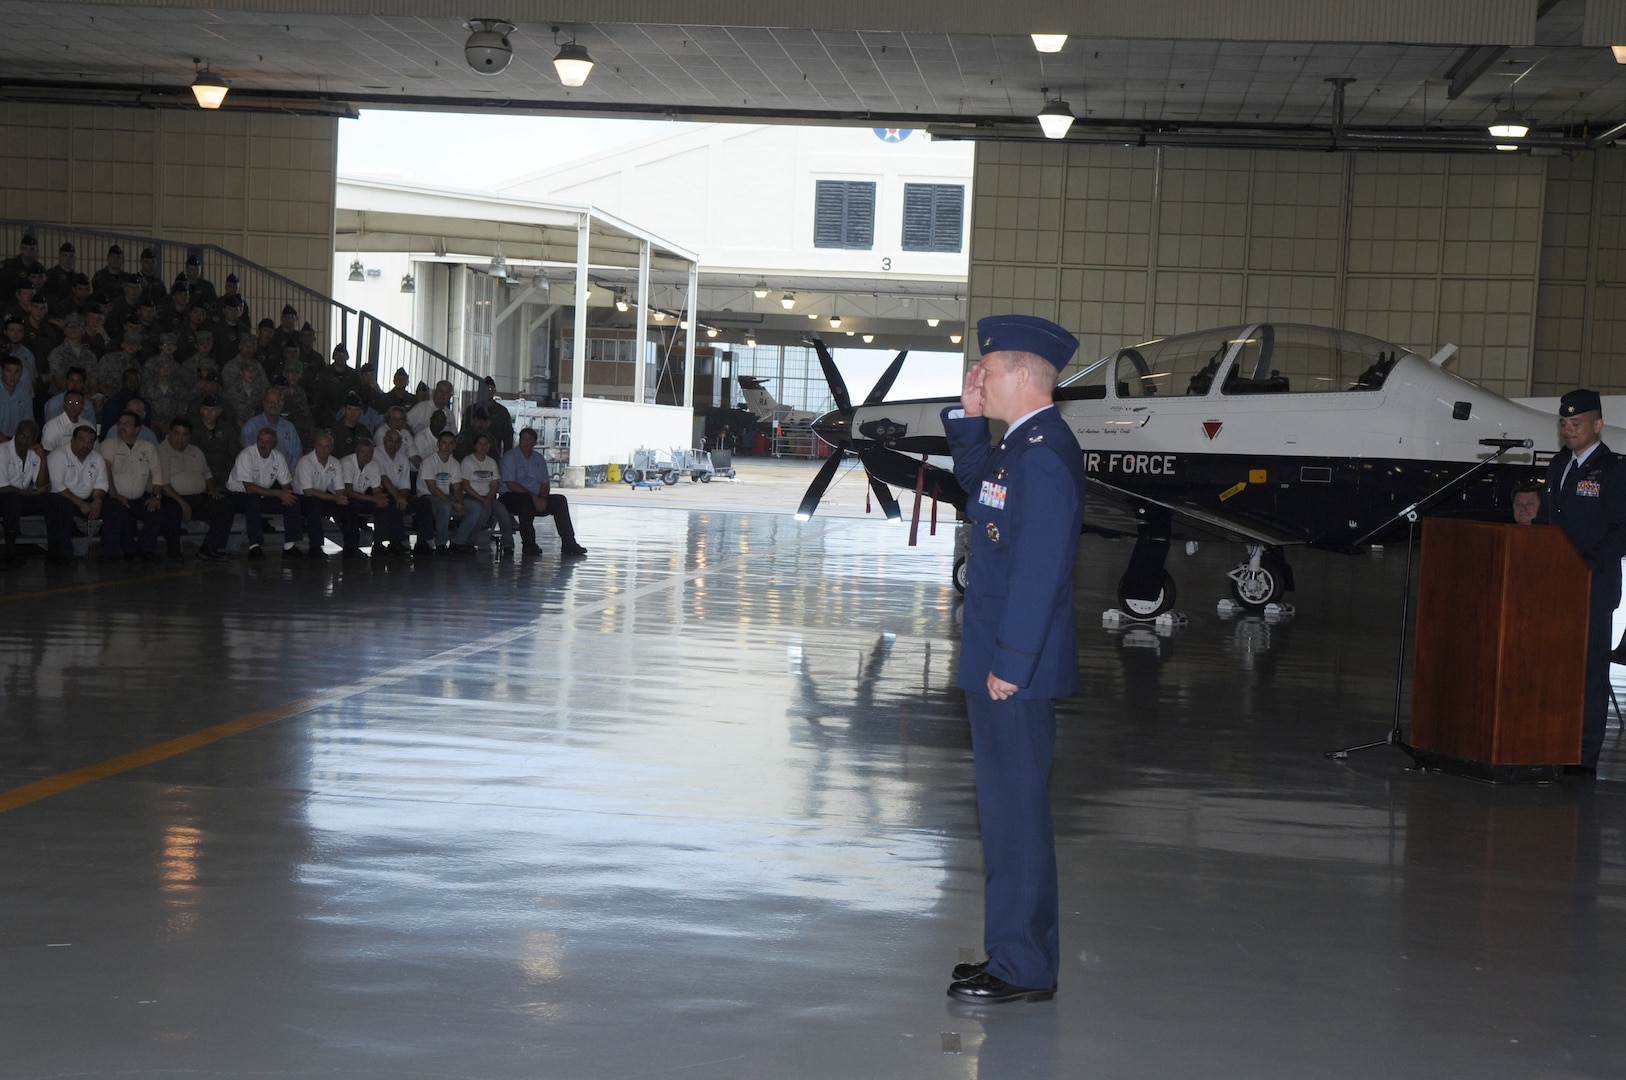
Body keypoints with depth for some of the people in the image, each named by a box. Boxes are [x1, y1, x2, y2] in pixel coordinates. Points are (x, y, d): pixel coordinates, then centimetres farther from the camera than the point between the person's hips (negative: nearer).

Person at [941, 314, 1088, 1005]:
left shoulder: (1044, 451, -18)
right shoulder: (1020, 444, 12)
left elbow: (1042, 566, -23)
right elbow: (979, 495, 32)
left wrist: (1011, 662, -22)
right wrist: (969, 420, 18)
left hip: (1016, 668, -10)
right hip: (996, 661, 10)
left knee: (1016, 811, -3)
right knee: (1006, 809, 16)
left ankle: (1025, 968, 6)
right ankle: (1013, 954, 26)